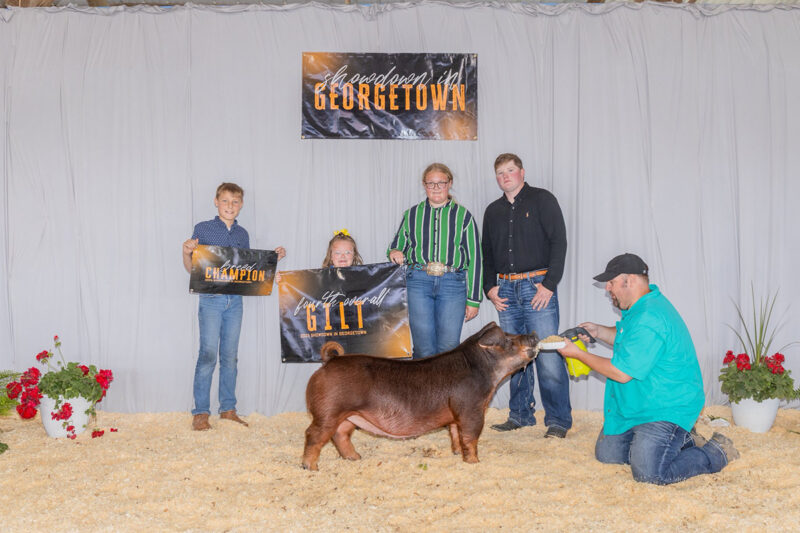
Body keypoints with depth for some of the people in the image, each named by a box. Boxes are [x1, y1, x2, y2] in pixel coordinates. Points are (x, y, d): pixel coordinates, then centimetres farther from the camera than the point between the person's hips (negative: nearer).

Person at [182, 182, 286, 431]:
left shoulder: (242, 234, 11)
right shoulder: (202, 229, -1)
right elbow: (192, 268, 0)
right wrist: (186, 253, -20)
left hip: (235, 300, 4)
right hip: (210, 299, -4)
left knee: (230, 355, 8)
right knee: (208, 353, -8)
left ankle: (228, 408, 17)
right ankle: (200, 412, 0)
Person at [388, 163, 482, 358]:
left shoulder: (463, 215, 9)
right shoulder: (412, 215, 14)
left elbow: (474, 258, 8)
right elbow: (397, 245, 24)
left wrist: (473, 299, 4)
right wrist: (395, 253, -3)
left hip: (453, 283, -1)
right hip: (418, 281, 1)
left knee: (448, 347, -3)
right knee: (423, 349, -3)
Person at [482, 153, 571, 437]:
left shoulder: (542, 200, 2)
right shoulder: (493, 211, 18)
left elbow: (559, 242, -4)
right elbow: (486, 252, 23)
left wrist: (549, 284, -12)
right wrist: (490, 287, 8)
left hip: (537, 285, -5)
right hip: (506, 289, 5)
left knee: (548, 355, -8)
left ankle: (558, 420, -1)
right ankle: (520, 414, 17)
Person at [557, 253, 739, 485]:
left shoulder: (648, 320, -27)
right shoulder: (641, 306, 7)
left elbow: (621, 373, -24)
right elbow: (631, 341, 27)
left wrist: (578, 354, -13)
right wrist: (598, 331, 9)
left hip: (666, 409, -11)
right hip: (637, 406, 11)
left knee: (648, 473, -22)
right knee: (606, 454, 12)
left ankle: (717, 452, 3)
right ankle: (681, 440, 20)